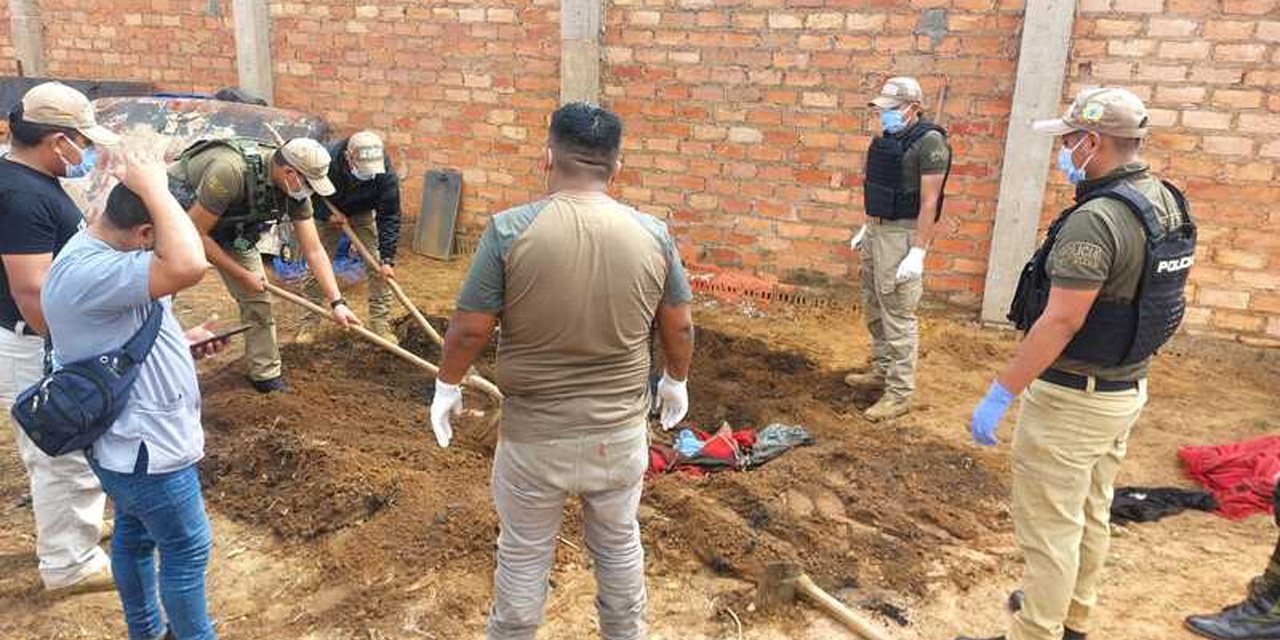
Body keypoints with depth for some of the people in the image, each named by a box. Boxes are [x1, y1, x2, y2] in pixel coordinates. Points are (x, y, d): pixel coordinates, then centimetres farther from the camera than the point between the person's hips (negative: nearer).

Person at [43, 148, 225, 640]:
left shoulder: (98, 255, 5)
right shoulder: (86, 272, -31)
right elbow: (189, 266, -47)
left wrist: (181, 339, 11)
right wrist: (154, 189, -35)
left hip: (133, 440, 11)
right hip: (145, 448, -11)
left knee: (134, 537, 25)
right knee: (187, 550, 7)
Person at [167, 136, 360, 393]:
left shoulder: (296, 191, -19)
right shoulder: (231, 170, -40)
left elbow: (314, 250, -12)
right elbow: (194, 233, -30)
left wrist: (337, 302, -18)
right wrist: (241, 274, -22)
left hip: (231, 230, 6)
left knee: (257, 300, 1)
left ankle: (267, 375, 13)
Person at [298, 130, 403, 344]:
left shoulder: (386, 175, -34)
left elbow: (389, 217, -27)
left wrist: (387, 259, -30)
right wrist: (327, 214, -27)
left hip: (365, 214, 0)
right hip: (330, 214, 0)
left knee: (378, 267, -9)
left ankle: (380, 324, 1)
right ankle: (309, 322, 13)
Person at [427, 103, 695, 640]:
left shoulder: (510, 230, -16)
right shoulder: (653, 233, -7)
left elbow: (469, 329, -11)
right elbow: (679, 327, 3)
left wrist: (446, 387, 7)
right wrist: (676, 382, 21)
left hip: (534, 438, -2)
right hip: (621, 433, 3)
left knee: (524, 555, 18)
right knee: (619, 545, 24)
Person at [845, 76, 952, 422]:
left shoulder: (929, 142, -15)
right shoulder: (888, 138, 11)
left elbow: (929, 202, -18)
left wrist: (918, 252, -21)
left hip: (901, 235, -9)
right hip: (876, 230, 9)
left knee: (898, 316, -4)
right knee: (873, 310, 18)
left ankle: (900, 393, 4)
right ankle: (882, 371, 33)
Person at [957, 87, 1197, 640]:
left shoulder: (1095, 220, -26)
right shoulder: (1166, 201, 3)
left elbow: (1060, 323, -28)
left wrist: (1000, 394, -22)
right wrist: (1084, 181, 12)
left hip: (1071, 398, -10)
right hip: (1126, 388, 10)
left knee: (1050, 526, 4)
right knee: (1091, 514, 23)